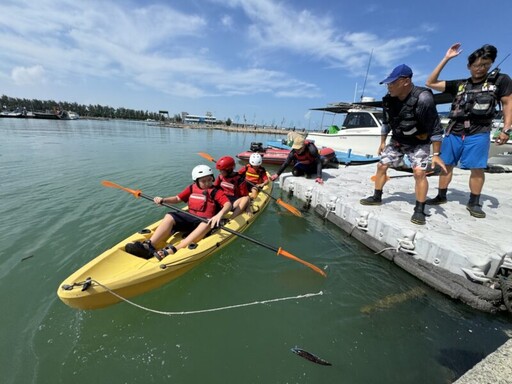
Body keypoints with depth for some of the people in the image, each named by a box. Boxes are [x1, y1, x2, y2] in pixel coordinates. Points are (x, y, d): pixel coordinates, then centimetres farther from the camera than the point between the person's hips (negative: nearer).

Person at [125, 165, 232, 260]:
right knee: (169, 216, -17)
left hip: (206, 221, -4)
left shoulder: (216, 192, -4)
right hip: (190, 218, 5)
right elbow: (177, 198, 16)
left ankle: (173, 249, -48)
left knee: (207, 224, -39)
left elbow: (228, 204, -19)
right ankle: (149, 245, -34)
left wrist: (219, 214, -39)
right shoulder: (191, 188, 10)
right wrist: (163, 200, -4)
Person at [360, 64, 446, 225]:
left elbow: (435, 129, -23)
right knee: (381, 166, 3)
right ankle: (376, 197, 18)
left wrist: (436, 154, -23)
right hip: (397, 141, 6)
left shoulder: (423, 99, -27)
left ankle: (419, 210, -7)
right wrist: (382, 142, 11)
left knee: (419, 172, -18)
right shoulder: (389, 99, -10)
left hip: (418, 143, -5)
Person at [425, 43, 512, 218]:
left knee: (477, 168, -2)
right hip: (453, 132, 2)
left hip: (479, 133, -1)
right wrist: (446, 58, 5)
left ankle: (474, 203, 10)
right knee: (446, 165, 5)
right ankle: (441, 196, 17)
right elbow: (430, 83, 8)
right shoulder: (459, 84, 11)